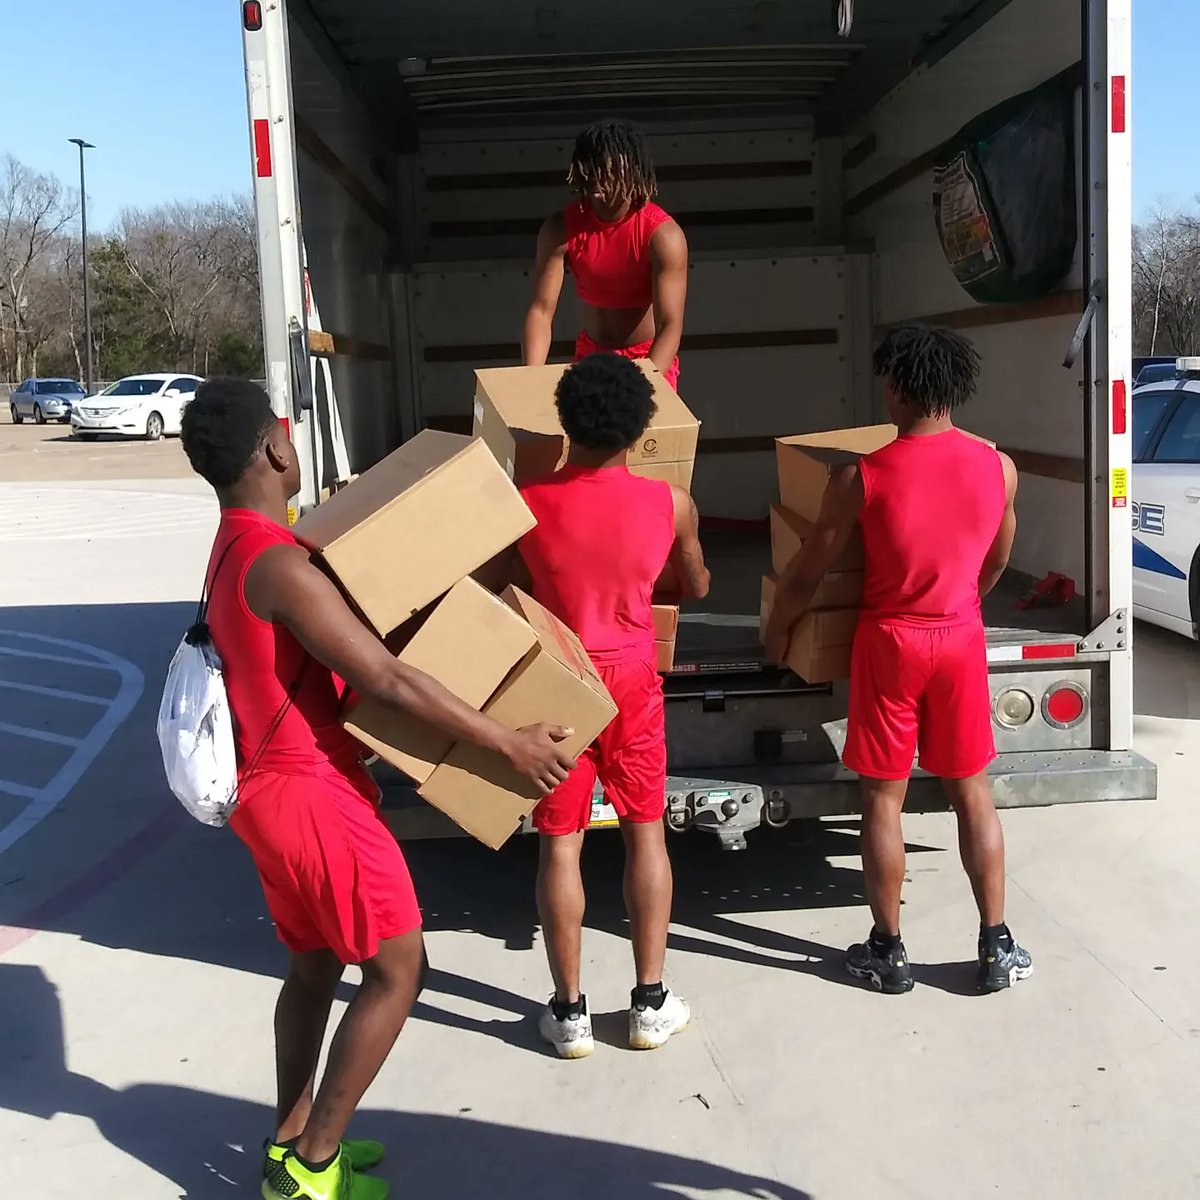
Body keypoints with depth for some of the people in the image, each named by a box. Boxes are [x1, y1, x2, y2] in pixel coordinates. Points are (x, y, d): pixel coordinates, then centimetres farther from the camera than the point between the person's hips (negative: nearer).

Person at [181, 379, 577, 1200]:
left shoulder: (234, 553, 10)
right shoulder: (278, 565, -23)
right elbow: (389, 681, -25)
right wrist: (509, 743, -20)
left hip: (270, 788, 10)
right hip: (314, 793, -10)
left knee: (315, 963, 20)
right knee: (398, 972, 1)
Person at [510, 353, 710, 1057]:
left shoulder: (528, 505, -13)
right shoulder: (671, 504, -9)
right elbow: (696, 588, 9)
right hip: (632, 681, 1)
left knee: (560, 842, 7)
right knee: (646, 831, 13)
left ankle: (570, 1012, 14)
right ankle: (652, 1004, 17)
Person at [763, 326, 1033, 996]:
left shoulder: (861, 478, -16)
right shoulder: (999, 469, -6)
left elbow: (809, 573, -6)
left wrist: (777, 629, 12)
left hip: (890, 641, -3)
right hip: (962, 639, 3)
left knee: (883, 800, 8)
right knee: (973, 794, 13)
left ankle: (889, 952, 18)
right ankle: (997, 948, 19)